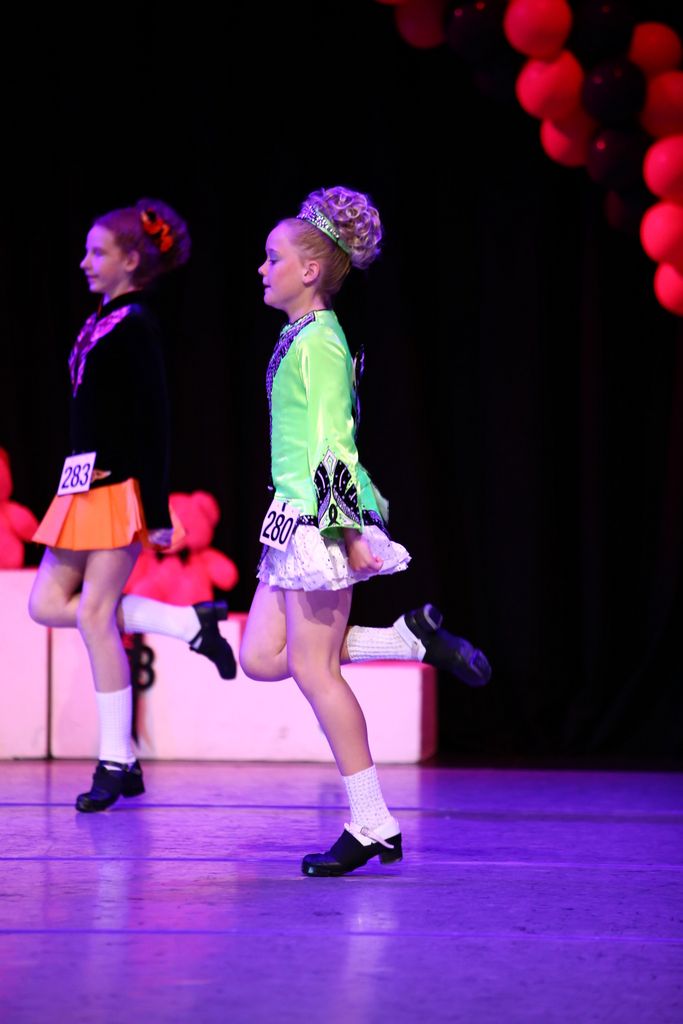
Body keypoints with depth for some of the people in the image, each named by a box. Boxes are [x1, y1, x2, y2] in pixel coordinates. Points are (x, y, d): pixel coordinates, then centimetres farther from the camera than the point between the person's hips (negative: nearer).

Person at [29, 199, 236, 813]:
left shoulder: (136, 324, -11)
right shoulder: (102, 322, 14)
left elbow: (154, 422, -15)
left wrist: (158, 513, -18)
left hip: (120, 485, -9)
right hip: (85, 483, 9)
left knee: (96, 615, -6)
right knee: (47, 604, 7)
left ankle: (116, 763, 3)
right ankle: (189, 623, 11)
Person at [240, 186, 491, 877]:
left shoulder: (317, 342, -12)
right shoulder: (303, 338, 16)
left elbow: (334, 444, -19)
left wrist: (346, 530, -23)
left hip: (317, 521, -10)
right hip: (296, 520, 10)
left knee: (312, 665, -7)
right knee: (259, 658, 7)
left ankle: (372, 825, -2)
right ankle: (415, 640, 9)